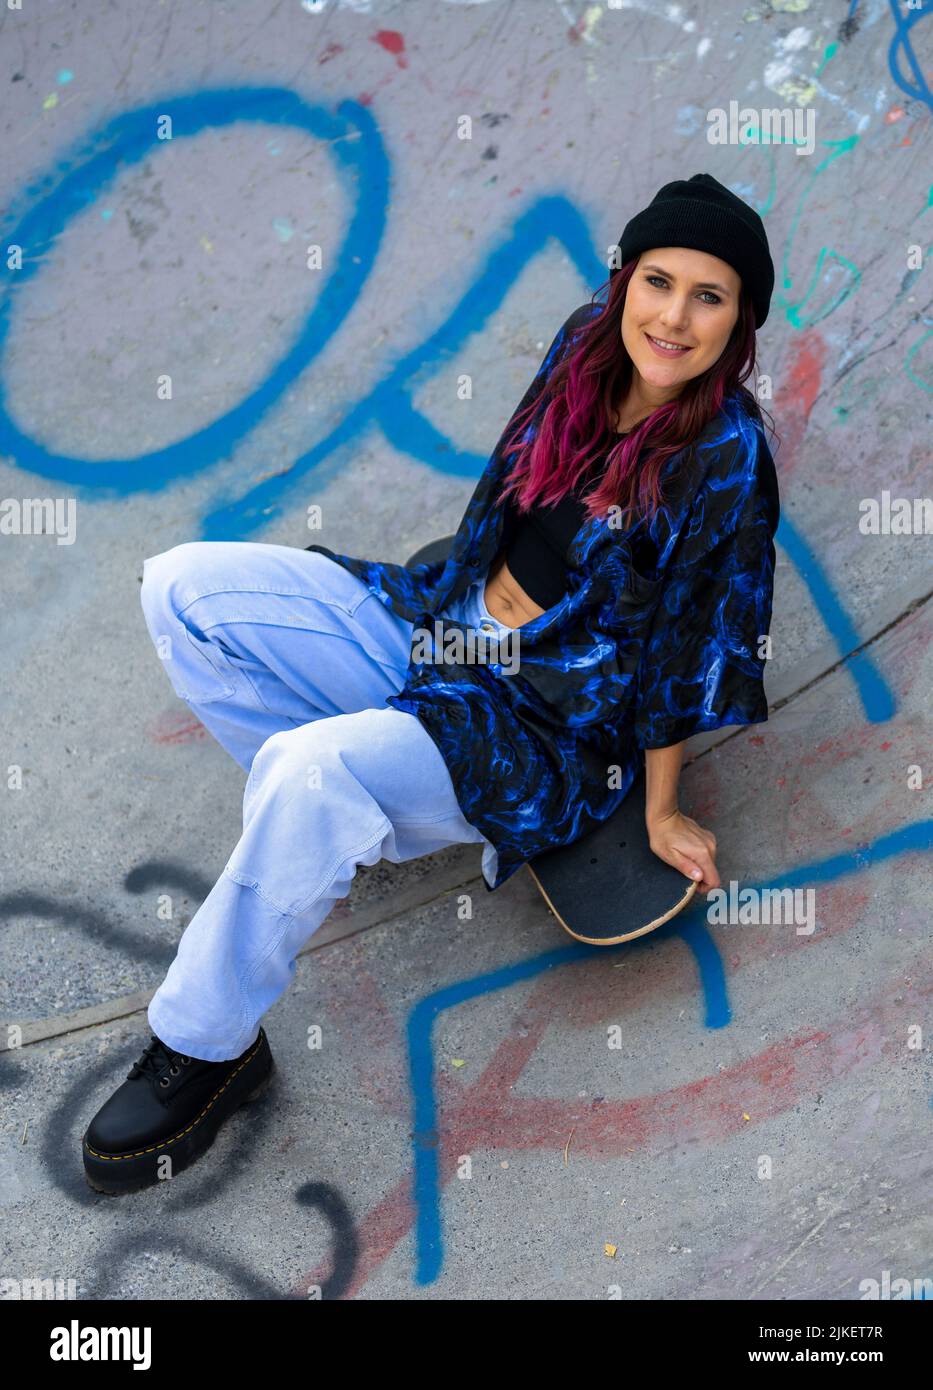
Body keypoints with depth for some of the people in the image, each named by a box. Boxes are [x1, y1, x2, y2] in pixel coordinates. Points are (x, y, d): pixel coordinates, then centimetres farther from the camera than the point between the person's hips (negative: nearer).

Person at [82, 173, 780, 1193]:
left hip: (545, 726, -7)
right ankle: (333, 822, 3)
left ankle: (206, 1045, -12)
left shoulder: (725, 458, -17)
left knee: (309, 772, -35)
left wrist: (661, 814, -4)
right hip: (444, 622, 8)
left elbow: (682, 650, -11)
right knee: (182, 584, -3)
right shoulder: (587, 347, 1)